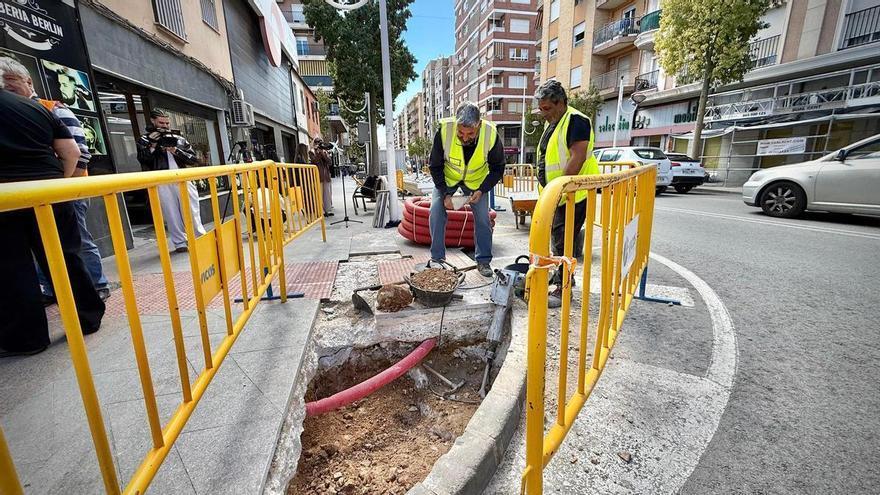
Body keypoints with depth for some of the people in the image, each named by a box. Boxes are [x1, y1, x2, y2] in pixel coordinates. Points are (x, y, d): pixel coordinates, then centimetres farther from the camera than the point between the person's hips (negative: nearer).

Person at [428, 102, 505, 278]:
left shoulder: (491, 134, -29)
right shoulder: (444, 130, -31)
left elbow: (497, 168, -12)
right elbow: (435, 167, -16)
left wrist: (482, 190, -23)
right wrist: (445, 194, -23)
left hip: (476, 180, 0)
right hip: (447, 178, 0)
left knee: (483, 217, -5)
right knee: (436, 213, -12)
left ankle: (484, 261, 11)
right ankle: (437, 259, 4)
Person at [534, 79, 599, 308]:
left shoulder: (576, 121, -13)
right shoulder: (551, 124, 17)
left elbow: (577, 159, -22)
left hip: (573, 195, -9)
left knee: (564, 242, -7)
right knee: (558, 239, 18)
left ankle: (563, 289, 2)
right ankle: (562, 276, 34)